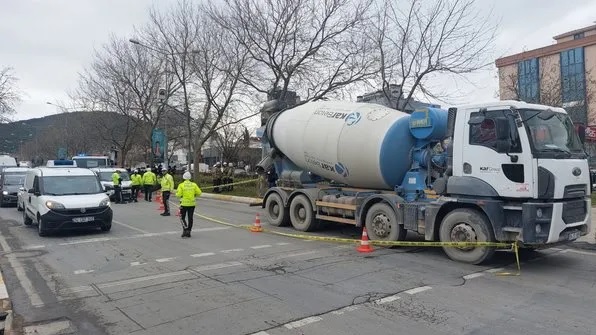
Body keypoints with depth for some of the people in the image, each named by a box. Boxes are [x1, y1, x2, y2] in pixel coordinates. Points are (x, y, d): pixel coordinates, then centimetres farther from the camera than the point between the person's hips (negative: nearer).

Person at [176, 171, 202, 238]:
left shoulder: (181, 185, -8)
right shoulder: (194, 184, 0)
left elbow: (178, 195, -12)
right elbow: (199, 193, -2)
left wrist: (177, 193, 10)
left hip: (184, 204, -2)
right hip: (192, 204, 3)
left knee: (182, 217, 11)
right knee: (190, 218, 11)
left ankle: (185, 229, -7)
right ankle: (188, 231, 14)